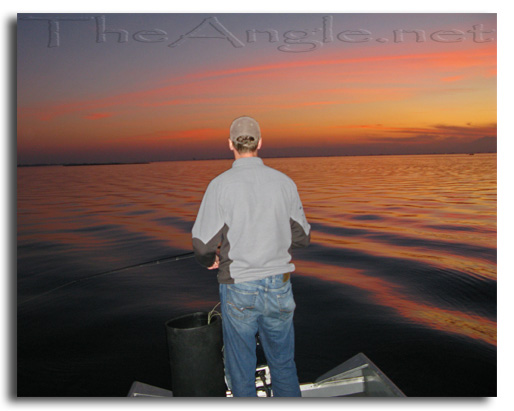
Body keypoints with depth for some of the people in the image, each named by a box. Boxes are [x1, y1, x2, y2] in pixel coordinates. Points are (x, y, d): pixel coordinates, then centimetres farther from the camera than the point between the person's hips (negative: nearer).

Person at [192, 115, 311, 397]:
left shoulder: (220, 185, -13)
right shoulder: (284, 182, -3)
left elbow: (203, 245, -14)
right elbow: (302, 237, 4)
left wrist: (211, 261, 8)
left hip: (239, 291, -2)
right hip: (279, 288, 3)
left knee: (241, 368, 16)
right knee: (283, 364, 20)